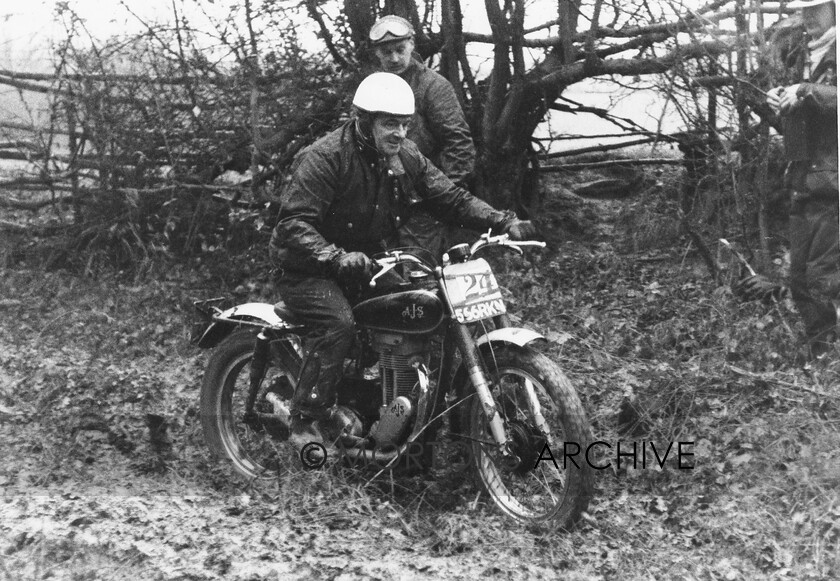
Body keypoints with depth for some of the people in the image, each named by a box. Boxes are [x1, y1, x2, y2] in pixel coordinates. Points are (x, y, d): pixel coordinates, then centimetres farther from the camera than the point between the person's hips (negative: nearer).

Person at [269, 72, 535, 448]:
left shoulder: (407, 158, 1)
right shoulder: (325, 157, -20)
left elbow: (451, 198, 2)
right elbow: (294, 223, -27)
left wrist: (503, 222, -14)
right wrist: (336, 259, -44)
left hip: (371, 262, 7)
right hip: (310, 270, -6)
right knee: (338, 323, -33)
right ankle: (307, 424, -22)